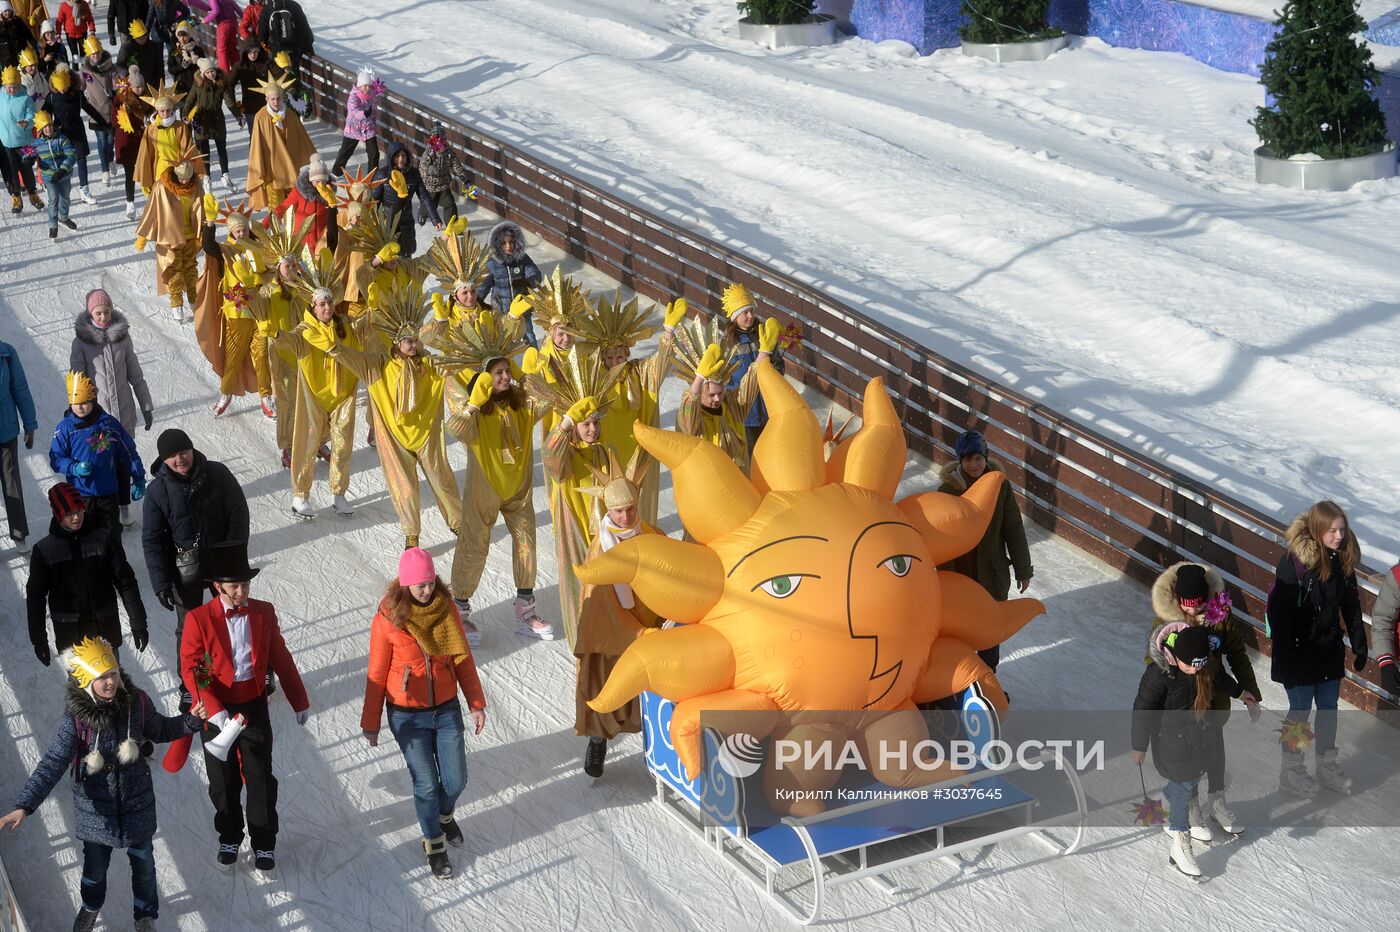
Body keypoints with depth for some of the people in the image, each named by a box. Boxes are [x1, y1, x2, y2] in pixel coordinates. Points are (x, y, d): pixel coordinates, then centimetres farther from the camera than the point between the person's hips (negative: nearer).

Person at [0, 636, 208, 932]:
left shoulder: (137, 702, -17)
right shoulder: (75, 717, -24)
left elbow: (159, 730, 4)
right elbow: (53, 763, -25)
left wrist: (190, 721, -13)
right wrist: (24, 806, -34)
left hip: (137, 804, 1)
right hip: (95, 808, -1)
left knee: (143, 863, 20)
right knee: (95, 866, 22)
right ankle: (91, 907, 55)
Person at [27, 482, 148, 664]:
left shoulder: (105, 538, -6)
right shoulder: (44, 550, -5)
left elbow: (125, 582, -2)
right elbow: (35, 595, 3)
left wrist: (138, 623, -2)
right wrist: (38, 638, 2)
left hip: (106, 627, 0)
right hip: (69, 634, 0)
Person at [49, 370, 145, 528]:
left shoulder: (109, 424, -5)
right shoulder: (65, 428, -7)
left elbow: (129, 453, 4)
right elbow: (56, 459, -3)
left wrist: (138, 481, 7)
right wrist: (74, 468, -22)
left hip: (108, 492, 1)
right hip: (79, 494, -1)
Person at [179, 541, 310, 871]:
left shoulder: (263, 612, -4)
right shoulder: (198, 618, -13)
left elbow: (281, 659, 6)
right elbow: (190, 668, -15)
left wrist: (300, 702, 10)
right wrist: (213, 709, -27)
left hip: (254, 706, 1)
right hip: (216, 711, -1)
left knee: (260, 777, 7)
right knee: (224, 781, 13)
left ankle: (264, 843, 23)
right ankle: (229, 838, 34)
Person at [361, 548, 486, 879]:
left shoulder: (446, 608, -6)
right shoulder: (388, 619, -15)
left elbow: (463, 659, 5)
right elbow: (377, 674, -6)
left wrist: (476, 703, 7)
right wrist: (371, 723, 1)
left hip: (447, 710, 3)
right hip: (408, 717, -3)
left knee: (455, 781, 6)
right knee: (427, 785, 1)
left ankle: (444, 815, 40)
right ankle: (434, 843, 26)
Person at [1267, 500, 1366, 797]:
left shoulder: (1342, 561, -1)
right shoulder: (1293, 561, -20)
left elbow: (1352, 607, 9)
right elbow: (1279, 611, -19)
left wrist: (1360, 647, 9)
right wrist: (1284, 657, -19)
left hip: (1330, 650, 6)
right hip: (1299, 650, -6)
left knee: (1329, 708, 15)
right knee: (1300, 710, 6)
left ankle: (1327, 766, 31)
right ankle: (1292, 771, 22)